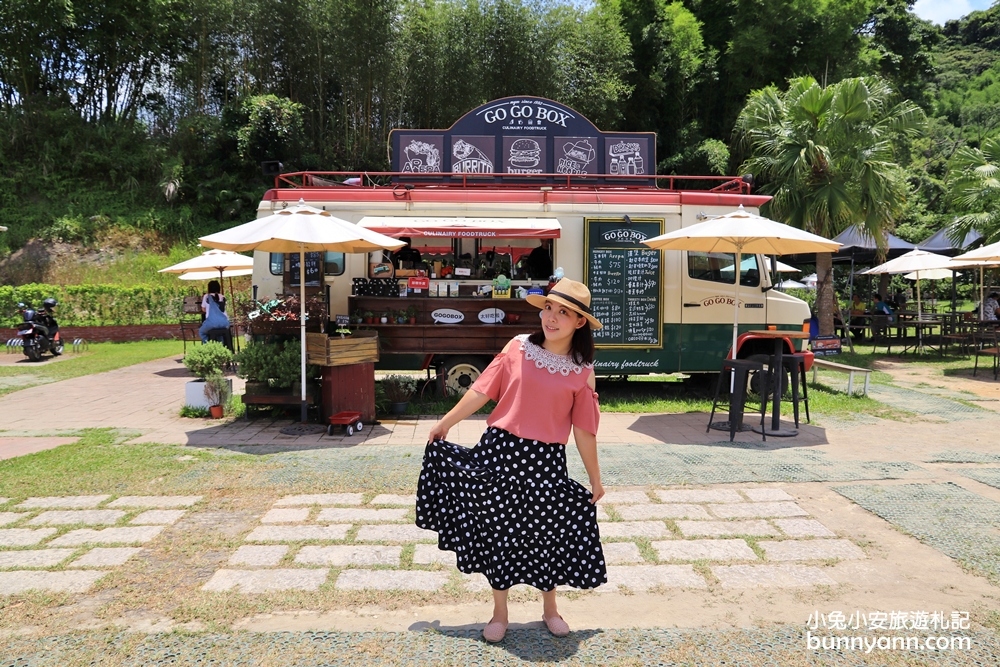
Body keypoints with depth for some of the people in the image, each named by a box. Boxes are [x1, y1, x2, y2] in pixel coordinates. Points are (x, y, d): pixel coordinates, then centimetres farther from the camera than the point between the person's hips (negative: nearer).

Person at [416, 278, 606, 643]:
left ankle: (550, 609, 35)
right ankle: (499, 612, 28)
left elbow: (584, 430, 3)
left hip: (546, 461, 0)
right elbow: (482, 391, 4)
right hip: (501, 451, 1)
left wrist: (595, 478, 5)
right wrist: (445, 423, 8)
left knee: (547, 533, 11)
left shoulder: (582, 370, -2)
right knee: (498, 530, 9)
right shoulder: (518, 348, -2)